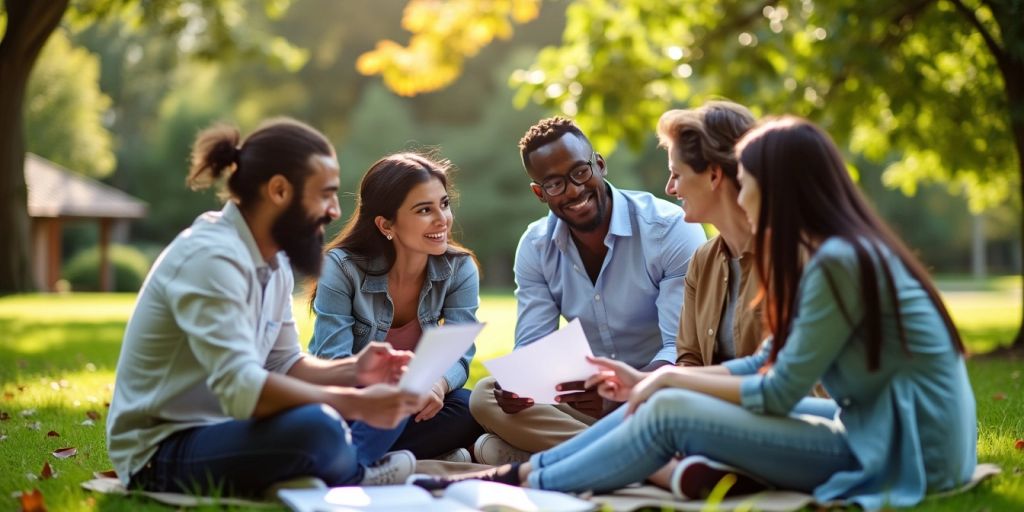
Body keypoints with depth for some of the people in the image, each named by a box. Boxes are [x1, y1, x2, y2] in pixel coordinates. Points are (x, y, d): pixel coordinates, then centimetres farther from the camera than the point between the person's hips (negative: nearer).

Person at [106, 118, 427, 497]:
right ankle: (352, 479, -2)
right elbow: (240, 388, -33)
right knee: (316, 427, -32)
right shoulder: (211, 257, -23)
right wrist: (356, 404, -32)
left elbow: (283, 366, 10)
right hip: (161, 455, -9)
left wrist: (352, 371, -8)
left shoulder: (275, 262, 6)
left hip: (216, 430, 9)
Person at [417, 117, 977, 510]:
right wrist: (653, 379, 12)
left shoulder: (838, 262, -20)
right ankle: (530, 467, 8)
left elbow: (777, 394, -17)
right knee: (665, 397, 4)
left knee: (670, 413, -13)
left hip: (905, 450, -9)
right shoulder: (831, 252, 10)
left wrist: (670, 379, -4)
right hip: (875, 424, 9)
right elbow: (765, 366, 13)